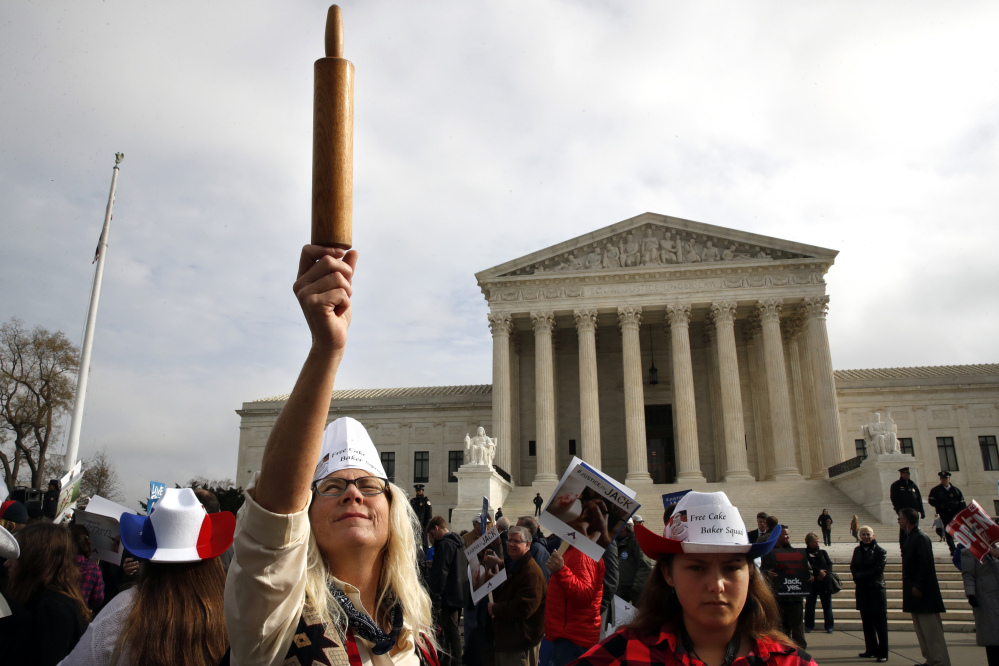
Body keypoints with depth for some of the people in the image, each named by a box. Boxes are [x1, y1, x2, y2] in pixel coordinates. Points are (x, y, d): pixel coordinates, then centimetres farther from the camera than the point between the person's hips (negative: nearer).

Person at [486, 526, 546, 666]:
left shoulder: (532, 572, -22)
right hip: (505, 638, 10)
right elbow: (500, 596, 23)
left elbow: (523, 609, -28)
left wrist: (495, 609, -15)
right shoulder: (511, 566, 13)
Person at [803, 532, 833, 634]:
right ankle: (808, 626, 9)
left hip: (825, 582, 3)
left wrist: (824, 573, -12)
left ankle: (829, 626, 11)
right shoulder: (804, 553, 2)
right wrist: (819, 571, -16)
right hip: (812, 583, -3)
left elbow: (830, 564, 5)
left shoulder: (822, 552, 15)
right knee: (810, 605, 0)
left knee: (827, 605, 3)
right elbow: (807, 566, -10)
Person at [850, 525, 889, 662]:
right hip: (862, 589, 5)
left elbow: (877, 570, -13)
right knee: (867, 621, 10)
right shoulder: (857, 550, 12)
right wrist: (857, 577, -11)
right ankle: (871, 650, 19)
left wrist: (860, 576, -11)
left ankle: (883, 653, 0)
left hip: (876, 589, -5)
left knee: (880, 622, -4)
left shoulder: (880, 551, -4)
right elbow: (853, 567, 8)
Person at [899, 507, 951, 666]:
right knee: (921, 630, 14)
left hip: (923, 593, -10)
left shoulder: (921, 538, -15)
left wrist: (918, 586, -21)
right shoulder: (910, 538, 13)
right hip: (914, 591, 10)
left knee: (931, 629, -5)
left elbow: (926, 564, -21)